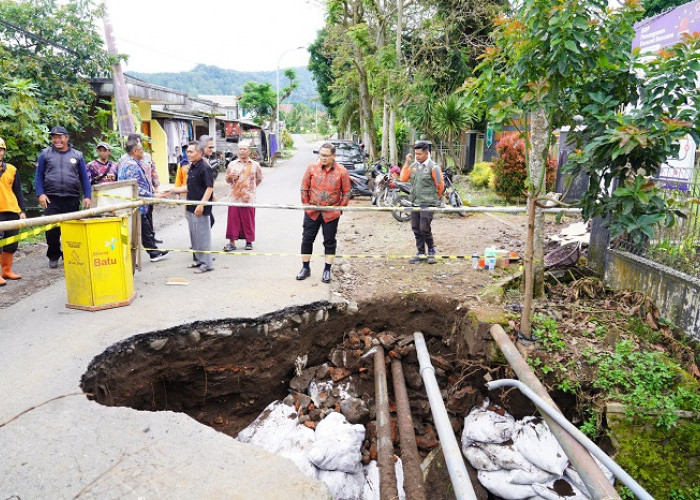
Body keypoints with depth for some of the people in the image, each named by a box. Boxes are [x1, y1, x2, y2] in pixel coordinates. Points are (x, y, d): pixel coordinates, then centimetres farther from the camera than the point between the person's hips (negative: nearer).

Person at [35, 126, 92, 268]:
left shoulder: (77, 155, 10)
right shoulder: (45, 154, 8)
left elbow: (84, 178, 9)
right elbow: (38, 176, 8)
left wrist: (87, 196, 1)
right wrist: (40, 194, -4)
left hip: (72, 199, 1)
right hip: (51, 199, 0)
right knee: (52, 230, -1)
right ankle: (53, 257, 14)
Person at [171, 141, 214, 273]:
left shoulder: (204, 168, -13)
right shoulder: (192, 167, 14)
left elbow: (209, 188, -18)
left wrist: (201, 205, -24)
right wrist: (172, 190, 15)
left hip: (200, 209, -9)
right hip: (191, 208, 9)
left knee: (202, 235, -4)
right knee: (194, 235, 16)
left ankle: (206, 264, 4)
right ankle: (198, 260, 27)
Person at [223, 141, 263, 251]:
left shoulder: (255, 165, 6)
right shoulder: (232, 164, 9)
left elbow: (259, 179, 18)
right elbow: (227, 180, 16)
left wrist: (250, 187, 12)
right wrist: (229, 177, -5)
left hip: (249, 198, -1)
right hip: (235, 197, 1)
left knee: (248, 220, 4)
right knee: (233, 220, -1)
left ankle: (249, 241, 17)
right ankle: (232, 242, 5)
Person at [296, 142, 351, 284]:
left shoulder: (341, 171, -5)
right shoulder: (312, 168, -2)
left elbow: (346, 192, 4)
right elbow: (304, 188, 6)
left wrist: (340, 208, 1)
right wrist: (306, 205, 5)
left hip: (331, 213, -1)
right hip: (312, 212, 1)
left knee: (330, 242, 7)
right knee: (307, 239, 6)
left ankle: (327, 270, 19)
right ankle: (305, 268, 22)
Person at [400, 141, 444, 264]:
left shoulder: (433, 167, -8)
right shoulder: (413, 165, 11)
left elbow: (440, 185, -5)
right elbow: (403, 178, 3)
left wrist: (435, 198, 8)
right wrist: (407, 163, -1)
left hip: (427, 204, -6)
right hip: (415, 203, 6)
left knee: (424, 229, -9)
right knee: (416, 229, 9)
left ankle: (431, 252, 12)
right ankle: (421, 253, 20)